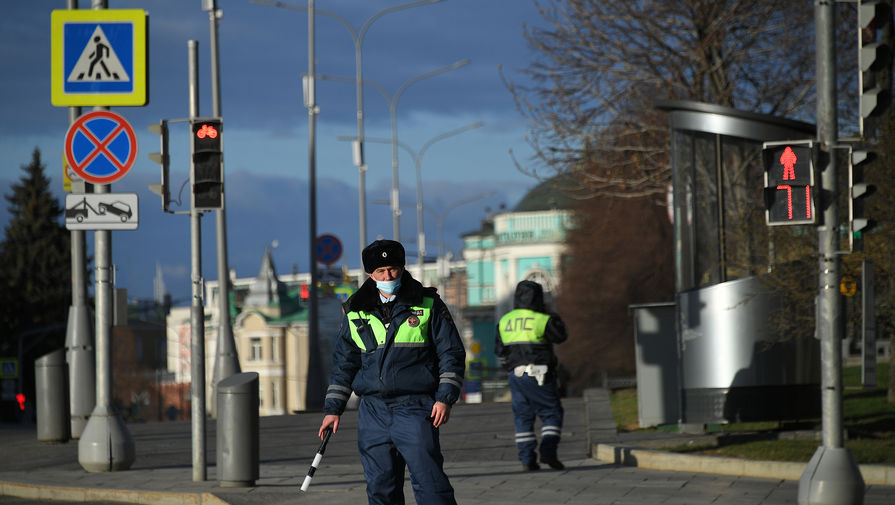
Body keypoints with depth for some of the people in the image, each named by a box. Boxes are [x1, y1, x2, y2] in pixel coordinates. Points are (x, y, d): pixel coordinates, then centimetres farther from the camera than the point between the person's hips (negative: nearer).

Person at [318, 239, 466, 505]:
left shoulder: (428, 305, 3)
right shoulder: (356, 313, 11)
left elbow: (452, 354, 4)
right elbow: (343, 364, 18)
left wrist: (445, 398, -7)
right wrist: (332, 409, 11)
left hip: (416, 409, -4)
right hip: (373, 411, 4)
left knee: (429, 482, -12)